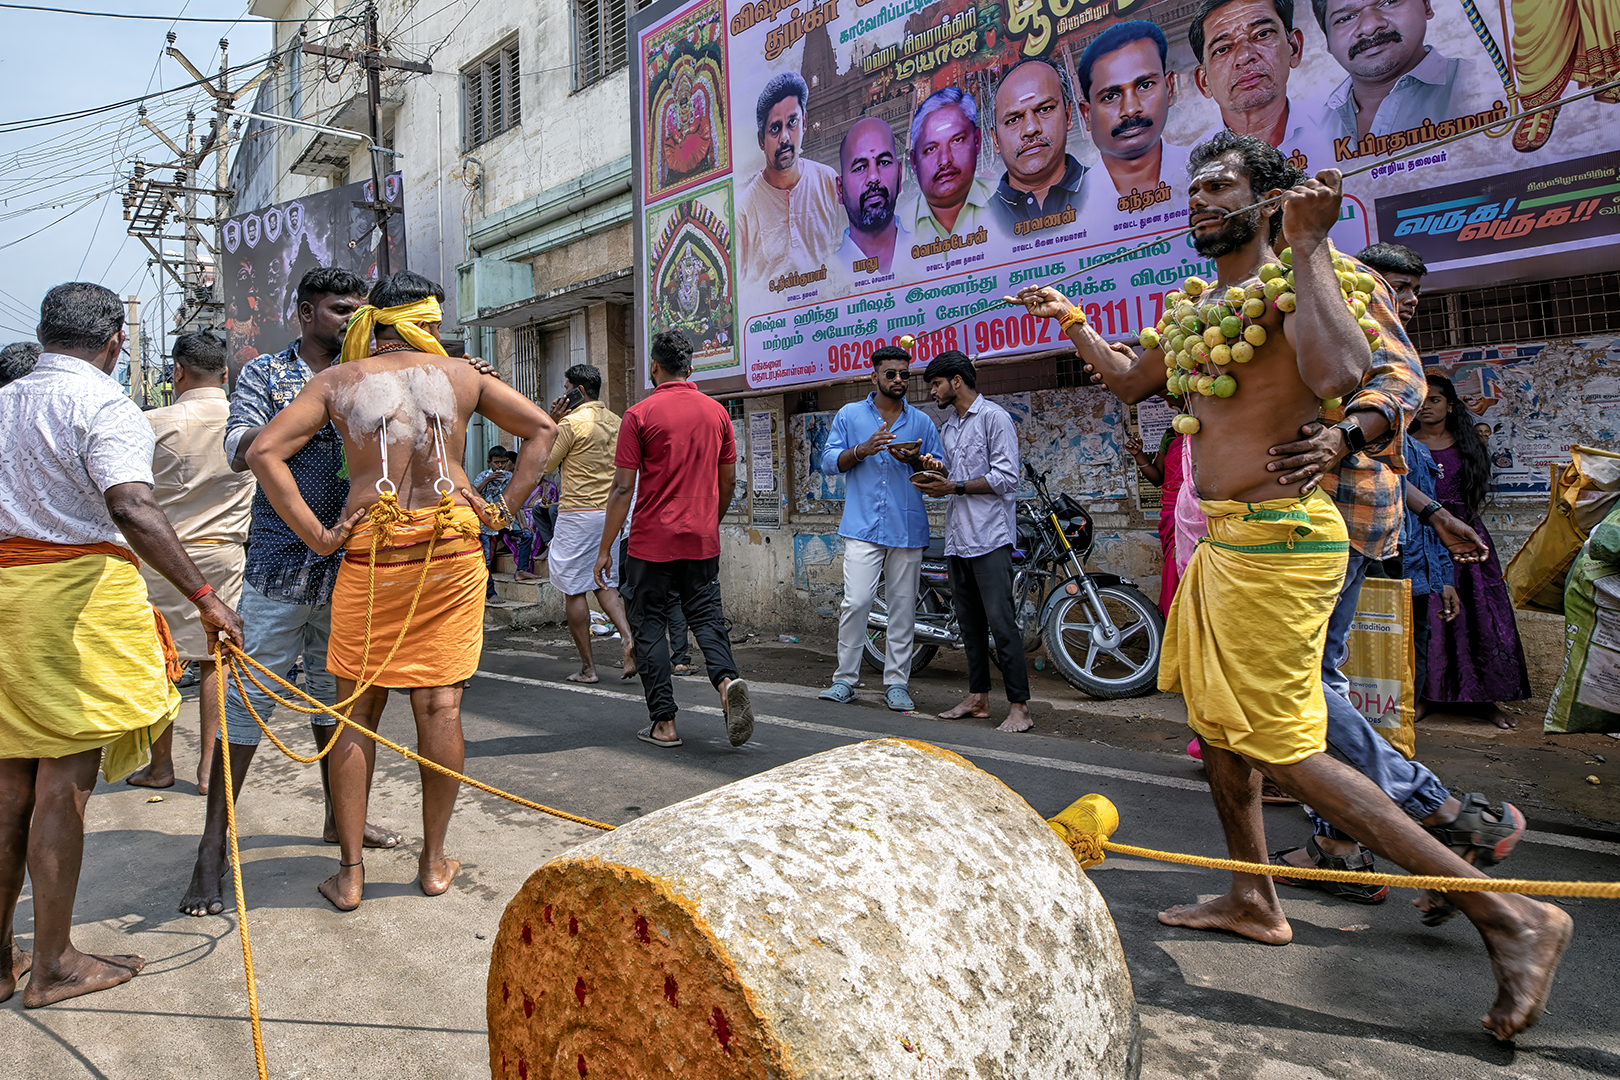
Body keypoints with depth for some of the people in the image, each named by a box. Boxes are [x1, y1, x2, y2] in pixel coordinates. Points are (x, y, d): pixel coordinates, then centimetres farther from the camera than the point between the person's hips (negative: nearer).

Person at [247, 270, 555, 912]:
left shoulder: (338, 381, 6)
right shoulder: (462, 375, 8)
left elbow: (264, 451, -4)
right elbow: (542, 429, 10)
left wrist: (316, 535, -3)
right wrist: (504, 507, 7)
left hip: (371, 552, 0)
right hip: (453, 548, 1)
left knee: (357, 711, 9)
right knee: (440, 703, 6)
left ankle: (350, 872, 15)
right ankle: (434, 862, 17)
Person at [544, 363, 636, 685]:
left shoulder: (571, 422, -12)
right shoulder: (615, 422, 10)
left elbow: (546, 464, -4)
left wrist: (551, 423, 1)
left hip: (577, 513, -7)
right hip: (610, 512, 7)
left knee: (575, 590, 2)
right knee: (606, 584, 16)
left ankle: (587, 667, 5)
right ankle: (628, 638, -7)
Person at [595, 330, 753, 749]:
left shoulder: (640, 414, -7)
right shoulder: (717, 412, 6)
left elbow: (623, 487, -9)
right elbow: (729, 482, 11)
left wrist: (605, 548, -3)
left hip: (652, 542, -3)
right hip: (703, 541, 4)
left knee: (649, 626, 7)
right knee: (706, 616, 11)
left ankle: (663, 722, 7)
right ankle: (727, 679, -16)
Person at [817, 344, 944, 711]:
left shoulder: (921, 422, 14)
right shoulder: (850, 415, 10)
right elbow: (828, 461, 5)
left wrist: (917, 459, -8)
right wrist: (864, 449, -12)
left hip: (908, 528, 2)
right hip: (863, 526, -2)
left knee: (902, 608, 4)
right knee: (855, 603, -11)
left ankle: (896, 683, 12)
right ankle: (845, 679, 1)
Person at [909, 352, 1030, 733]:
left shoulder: (994, 417, -4)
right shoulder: (948, 428, 22)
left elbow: (1005, 477, -13)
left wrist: (954, 487, -14)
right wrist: (935, 475, 6)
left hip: (989, 536, -8)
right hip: (957, 537, 9)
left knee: (1001, 622, -11)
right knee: (969, 622, 11)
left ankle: (1019, 707, -8)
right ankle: (978, 697, 19)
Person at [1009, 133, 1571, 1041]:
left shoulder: (1289, 284, -9)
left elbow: (1340, 372, -31)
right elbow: (1133, 382, 33)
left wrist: (1309, 248, -22)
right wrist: (1072, 320, 33)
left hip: (1278, 539, -10)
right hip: (1224, 541, 10)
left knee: (1285, 752, -9)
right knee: (1218, 723, 17)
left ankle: (1508, 915, 1)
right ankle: (1254, 900, 33)